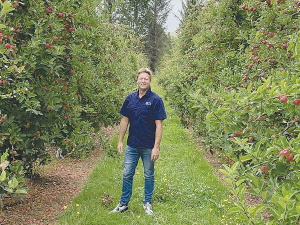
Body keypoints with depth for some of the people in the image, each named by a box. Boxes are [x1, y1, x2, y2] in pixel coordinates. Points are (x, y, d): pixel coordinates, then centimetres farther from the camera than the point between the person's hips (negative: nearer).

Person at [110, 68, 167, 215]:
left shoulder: (155, 100, -8)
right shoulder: (130, 98, 5)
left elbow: (159, 125, -11)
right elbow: (124, 120, 10)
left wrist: (156, 147, -15)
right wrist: (120, 141, 6)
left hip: (148, 146, -3)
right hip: (132, 145, 3)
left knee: (149, 175, 10)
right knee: (127, 174, 6)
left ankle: (147, 203, 24)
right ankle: (123, 203, 18)